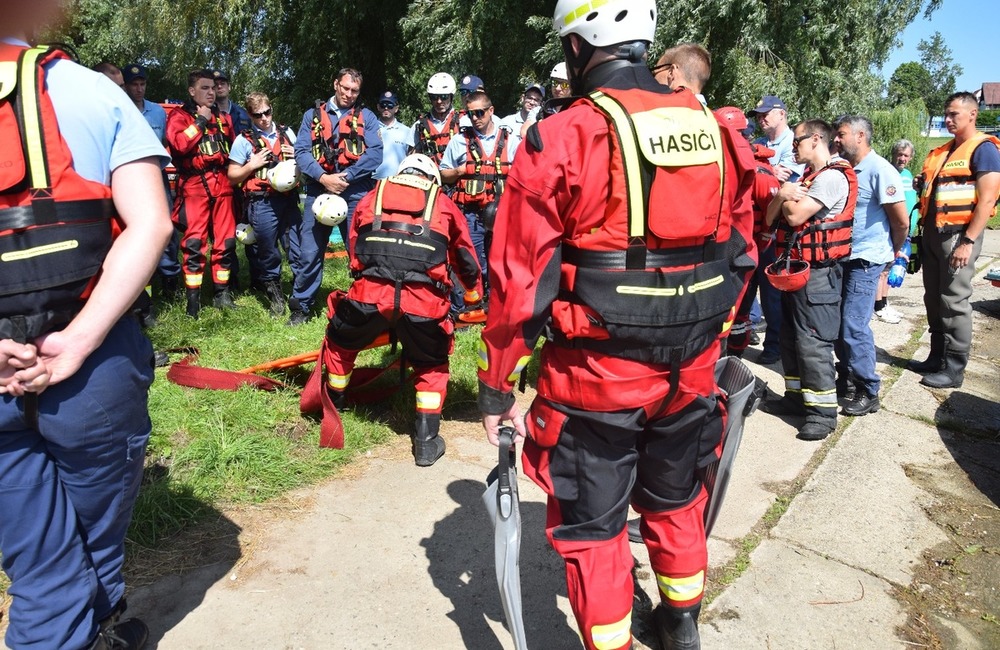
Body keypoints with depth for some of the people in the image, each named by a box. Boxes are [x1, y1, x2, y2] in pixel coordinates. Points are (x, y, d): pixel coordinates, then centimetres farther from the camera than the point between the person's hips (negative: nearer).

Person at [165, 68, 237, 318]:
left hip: (222, 184, 5)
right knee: (194, 243, -7)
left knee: (225, 241, 5)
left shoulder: (223, 117, 19)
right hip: (194, 185, -5)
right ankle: (193, 298, -1)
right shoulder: (179, 116, 4)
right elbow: (179, 143, -15)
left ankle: (222, 293, 15)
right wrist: (200, 121, -9)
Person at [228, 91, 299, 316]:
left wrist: (296, 156, 1)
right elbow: (232, 177, 4)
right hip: (262, 203, -3)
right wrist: (252, 165, -10)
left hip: (289, 199, 3)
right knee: (267, 252, 5)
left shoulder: (286, 133, 12)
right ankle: (275, 294, 21)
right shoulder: (244, 140, 2)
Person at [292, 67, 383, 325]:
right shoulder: (312, 115, 14)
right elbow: (301, 151, 3)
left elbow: (375, 154, -3)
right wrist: (323, 177, -12)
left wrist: (345, 177, -12)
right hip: (318, 190, 1)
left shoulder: (366, 117, 11)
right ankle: (301, 308, 13)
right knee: (309, 252, 1)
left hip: (356, 193, -1)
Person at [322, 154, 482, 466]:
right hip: (425, 302, 0)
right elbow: (466, 261, 32)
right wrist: (475, 299, 48)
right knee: (431, 367, 24)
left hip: (370, 294, 1)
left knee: (341, 344, 31)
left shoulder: (373, 196, 26)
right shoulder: (444, 204, 24)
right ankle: (427, 442, 23)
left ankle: (331, 405, 48)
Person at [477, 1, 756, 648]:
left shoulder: (559, 140, -14)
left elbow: (520, 280, -15)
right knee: (676, 500, 27)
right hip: (691, 372, 6)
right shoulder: (717, 132, 2)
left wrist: (497, 388, -6)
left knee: (593, 523, 14)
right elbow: (740, 255, 10)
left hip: (595, 377, -5)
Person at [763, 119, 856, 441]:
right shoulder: (804, 178, 18)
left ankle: (823, 411, -1)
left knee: (813, 341, -9)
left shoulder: (832, 177, -13)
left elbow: (795, 215, -22)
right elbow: (771, 217, 10)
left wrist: (785, 197, -2)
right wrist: (784, 195, -10)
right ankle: (796, 396, 26)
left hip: (818, 272, -10)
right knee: (790, 337, 15)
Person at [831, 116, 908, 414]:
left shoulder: (880, 171, -14)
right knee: (837, 321, 11)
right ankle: (847, 380, 27)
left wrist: (894, 251, 4)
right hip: (841, 256, 7)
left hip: (865, 260, -7)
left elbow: (902, 221, -10)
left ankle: (868, 392, 7)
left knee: (853, 326, -7)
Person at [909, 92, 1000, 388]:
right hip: (933, 232, 8)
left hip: (958, 234, -8)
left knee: (954, 303, -4)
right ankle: (937, 358, 23)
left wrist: (968, 242, -21)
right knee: (933, 299, 12)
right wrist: (924, 185, 5)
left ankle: (954, 369, 4)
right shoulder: (942, 152, 15)